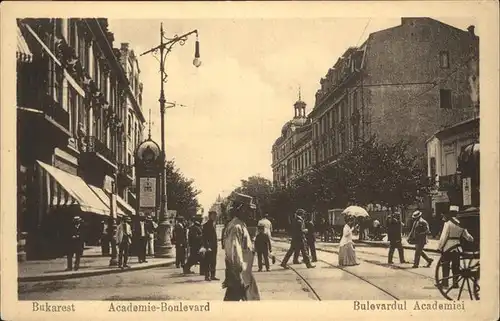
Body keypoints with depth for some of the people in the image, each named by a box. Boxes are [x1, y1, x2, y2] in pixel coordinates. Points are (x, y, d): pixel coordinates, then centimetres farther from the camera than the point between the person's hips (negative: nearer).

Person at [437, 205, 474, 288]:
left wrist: (439, 247, -8)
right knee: (456, 265, 10)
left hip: (448, 248, -5)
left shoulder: (448, 223, -12)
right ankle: (455, 282, 12)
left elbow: (443, 237, -14)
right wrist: (472, 240, 32)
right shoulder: (460, 224, 6)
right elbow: (467, 236, 12)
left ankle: (445, 282, 3)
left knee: (446, 265, 2)